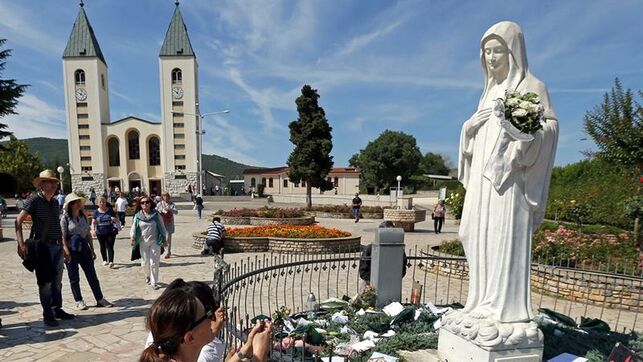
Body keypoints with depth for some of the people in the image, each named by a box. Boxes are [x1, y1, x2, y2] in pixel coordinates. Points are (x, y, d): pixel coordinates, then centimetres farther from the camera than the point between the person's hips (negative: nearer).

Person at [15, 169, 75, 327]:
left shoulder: (55, 202, 14)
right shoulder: (34, 200, -6)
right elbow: (18, 221, -11)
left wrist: (64, 247, 20)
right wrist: (21, 244, -21)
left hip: (57, 246, 6)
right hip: (43, 246, -6)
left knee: (57, 281, 12)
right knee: (45, 282, 0)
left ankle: (57, 309, 23)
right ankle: (48, 314, 10)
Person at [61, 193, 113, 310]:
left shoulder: (83, 217, 9)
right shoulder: (65, 218, -7)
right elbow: (63, 238, -10)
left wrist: (92, 250, 11)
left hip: (84, 248, 5)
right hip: (72, 251, -5)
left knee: (92, 275, 6)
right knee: (74, 277, 7)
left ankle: (100, 299, 11)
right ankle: (79, 301, 19)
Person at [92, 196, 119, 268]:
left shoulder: (110, 210, 1)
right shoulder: (96, 212, 3)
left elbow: (118, 220, 5)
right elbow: (93, 222, 0)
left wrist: (115, 219, -18)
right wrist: (93, 230, -17)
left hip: (110, 232, -2)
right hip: (100, 233, 2)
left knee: (110, 247, -8)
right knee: (103, 247, 14)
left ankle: (111, 261, -10)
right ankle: (104, 260, 30)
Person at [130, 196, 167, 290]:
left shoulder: (156, 215, -3)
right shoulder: (138, 216, -1)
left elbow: (162, 227, 2)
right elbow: (134, 228, 3)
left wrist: (164, 239, 2)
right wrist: (132, 238, -9)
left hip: (155, 242, -1)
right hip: (143, 242, 2)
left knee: (154, 263, -1)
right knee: (145, 262, 11)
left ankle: (154, 282, 8)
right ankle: (147, 276, 39)